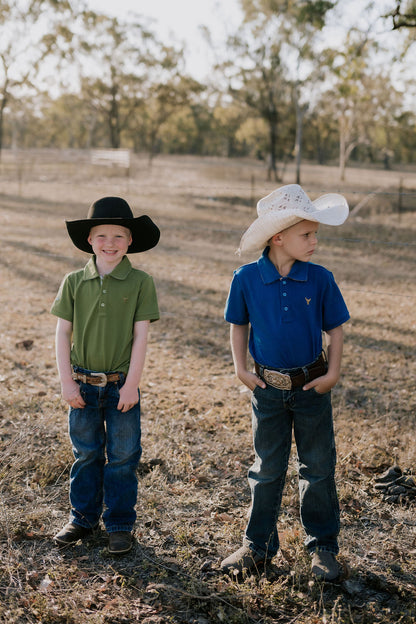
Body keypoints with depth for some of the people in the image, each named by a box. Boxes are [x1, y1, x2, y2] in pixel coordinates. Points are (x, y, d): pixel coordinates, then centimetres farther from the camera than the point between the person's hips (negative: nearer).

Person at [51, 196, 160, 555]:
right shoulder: (74, 282, -1)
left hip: (121, 385, -2)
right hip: (83, 385, 2)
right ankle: (84, 518, 30)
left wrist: (132, 385, -11)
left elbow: (141, 336, -7)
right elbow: (63, 333, 2)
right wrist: (67, 381, -4)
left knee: (123, 457, 8)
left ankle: (120, 525, 22)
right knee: (86, 454, 14)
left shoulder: (140, 282, -6)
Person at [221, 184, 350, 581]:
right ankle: (258, 545, 26)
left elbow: (335, 328, 1)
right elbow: (238, 325, 4)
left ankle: (322, 545, 25)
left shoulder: (320, 280, -9)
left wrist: (333, 373, -6)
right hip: (268, 389, 0)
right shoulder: (247, 279, -10)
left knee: (319, 467, 9)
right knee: (267, 469, 12)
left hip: (312, 387, 0)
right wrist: (241, 370, -2)